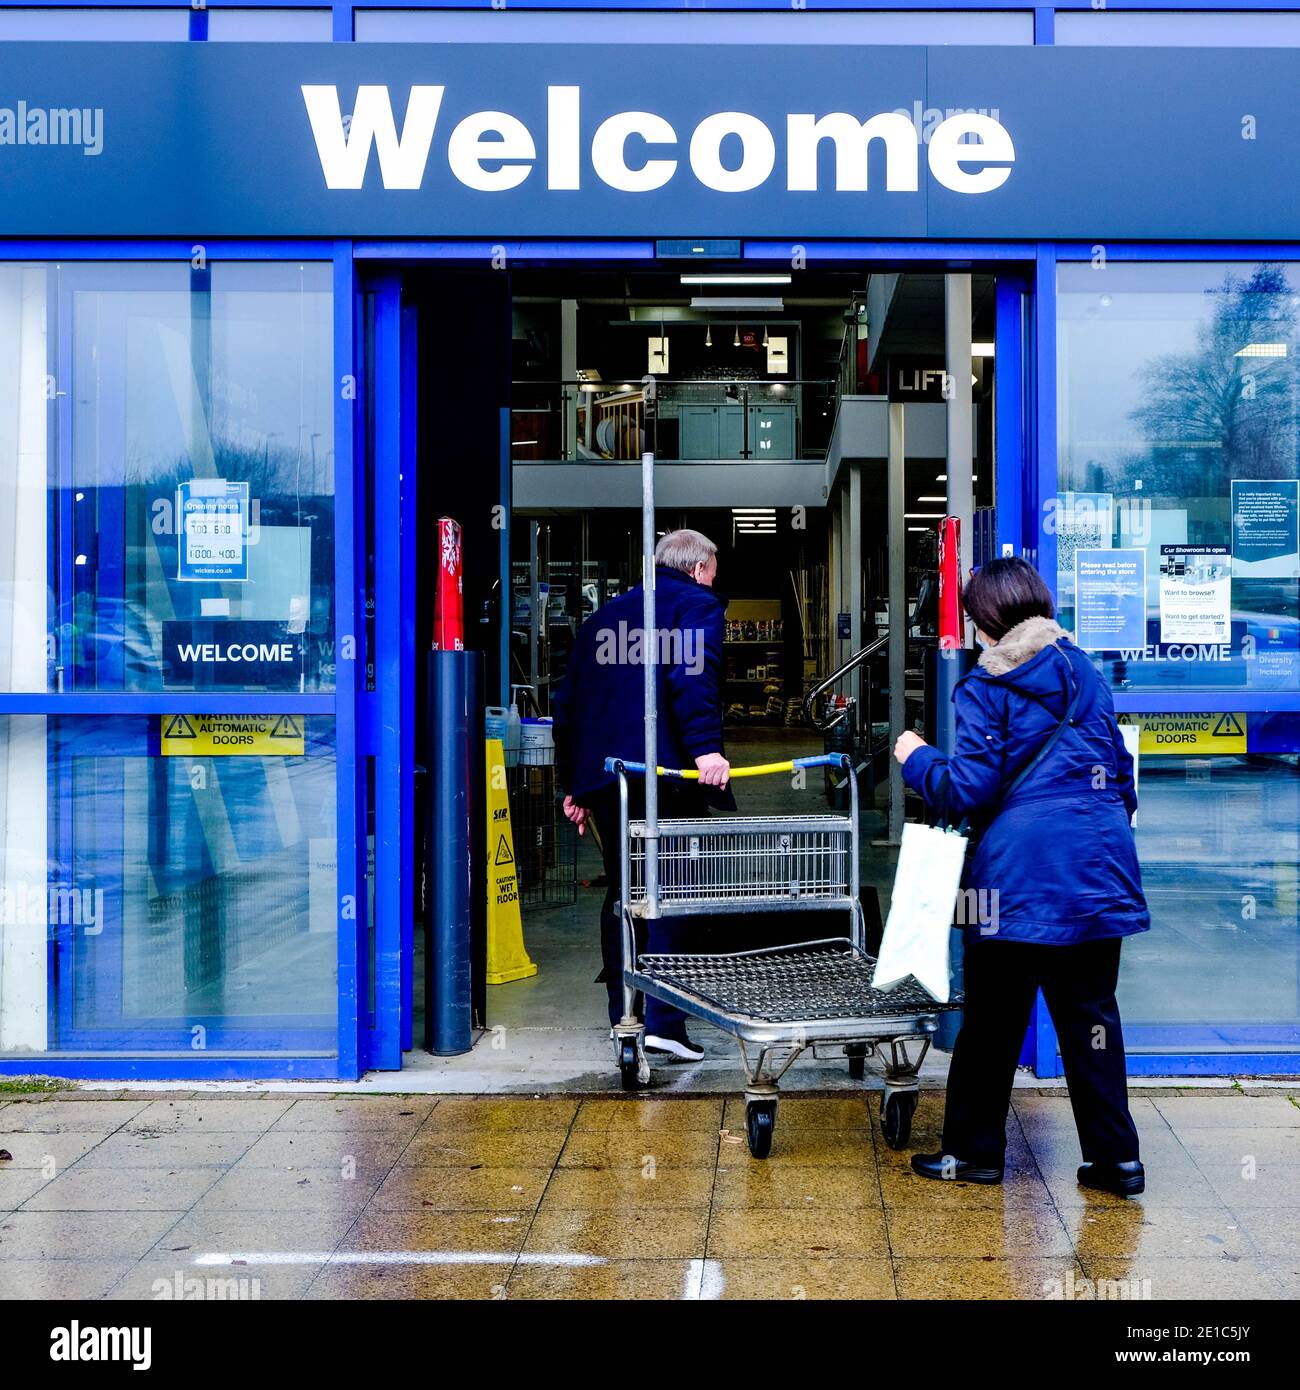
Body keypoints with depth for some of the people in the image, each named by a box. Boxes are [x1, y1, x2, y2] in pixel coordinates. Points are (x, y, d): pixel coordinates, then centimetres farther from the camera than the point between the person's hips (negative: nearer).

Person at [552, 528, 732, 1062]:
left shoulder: (603, 616, 24)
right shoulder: (698, 606, 3)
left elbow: (567, 703, 22)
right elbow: (693, 677, -18)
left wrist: (573, 784, 25)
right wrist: (705, 748, -27)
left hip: (604, 774, 6)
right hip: (666, 773, -6)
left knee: (622, 895, 14)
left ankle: (624, 1017, 18)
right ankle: (662, 1020, -8)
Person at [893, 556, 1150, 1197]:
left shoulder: (986, 689, -5)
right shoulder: (1087, 676, 12)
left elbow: (966, 790, -10)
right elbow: (1122, 777, 16)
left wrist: (918, 759, 6)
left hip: (1017, 879, -5)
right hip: (1098, 874, 5)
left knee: (993, 1022, 7)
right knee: (1091, 1015, 10)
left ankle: (972, 1151, 17)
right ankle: (1115, 1157, 11)